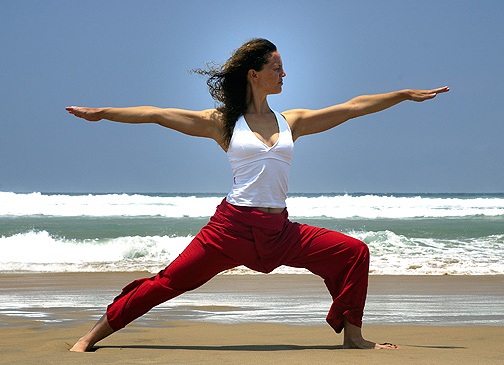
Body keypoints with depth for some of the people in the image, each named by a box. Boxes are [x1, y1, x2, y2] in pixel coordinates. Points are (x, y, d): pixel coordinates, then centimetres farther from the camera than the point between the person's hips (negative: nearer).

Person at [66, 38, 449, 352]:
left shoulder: (291, 121, 12)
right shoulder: (222, 122, 3)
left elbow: (353, 108, 13)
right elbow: (157, 114, 2)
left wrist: (407, 94, 13)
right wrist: (102, 113, -1)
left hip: (280, 230, 4)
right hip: (234, 225, -4)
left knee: (354, 252, -5)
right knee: (170, 281, -8)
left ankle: (352, 335, 6)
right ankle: (95, 334, 4)